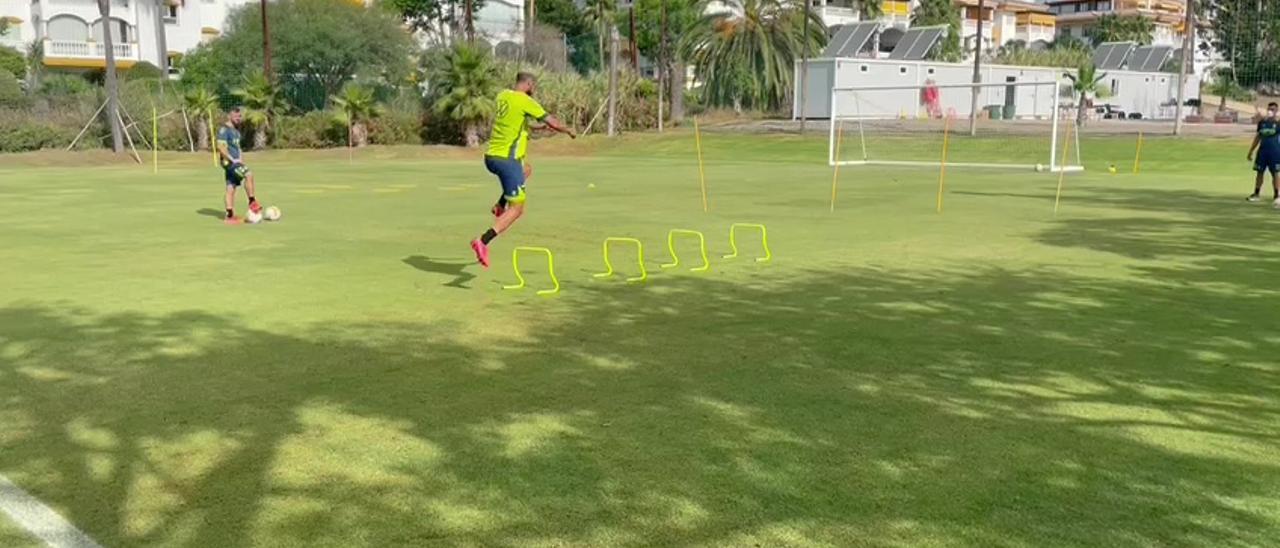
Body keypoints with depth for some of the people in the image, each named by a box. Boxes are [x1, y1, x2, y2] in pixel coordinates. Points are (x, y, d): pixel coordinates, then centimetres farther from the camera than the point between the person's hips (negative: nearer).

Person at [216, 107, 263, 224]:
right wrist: (232, 160, -20)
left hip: (235, 161, 9)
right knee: (248, 174, -26)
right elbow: (221, 147, -18)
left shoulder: (236, 130, 19)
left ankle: (230, 216, 7)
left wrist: (240, 160, 14)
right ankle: (252, 202, -20)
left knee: (231, 188, 7)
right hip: (228, 161, -9)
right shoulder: (224, 129, -10)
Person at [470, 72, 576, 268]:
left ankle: (500, 205, 21)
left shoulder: (503, 96, 11)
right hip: (507, 159, -8)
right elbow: (552, 123, -8)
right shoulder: (525, 101, -11)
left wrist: (539, 127, 35)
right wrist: (569, 131, 13)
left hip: (490, 156, 8)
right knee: (517, 208, -2)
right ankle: (483, 241, -17)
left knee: (526, 170, 35)